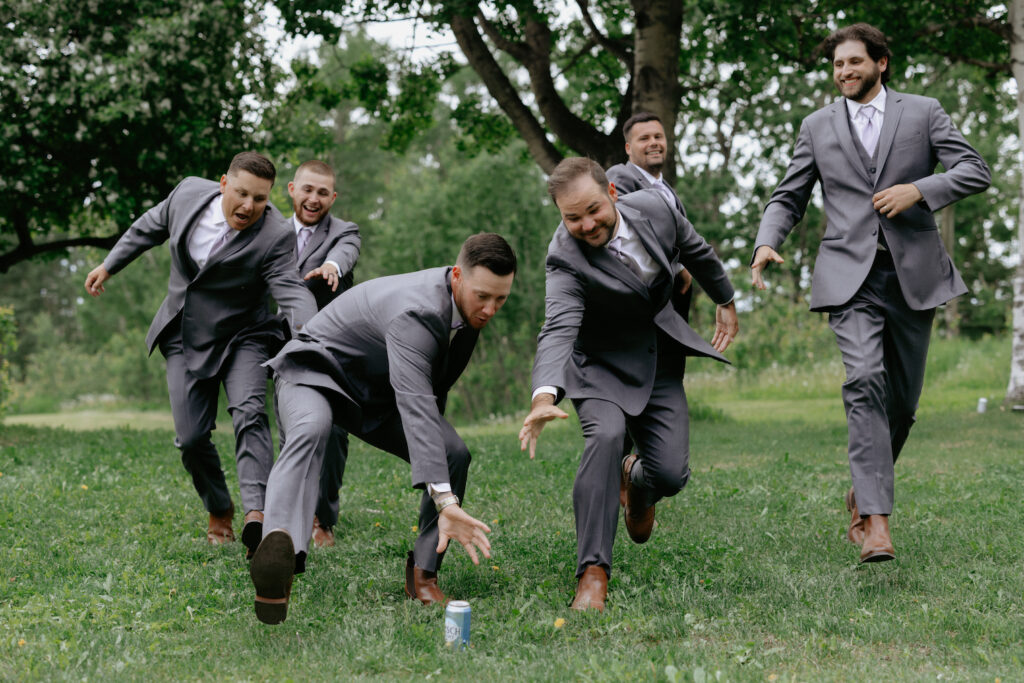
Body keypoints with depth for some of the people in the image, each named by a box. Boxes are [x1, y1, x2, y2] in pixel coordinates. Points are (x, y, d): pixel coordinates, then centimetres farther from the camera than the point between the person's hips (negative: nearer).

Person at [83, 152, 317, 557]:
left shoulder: (274, 237, -20)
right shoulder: (190, 193, -8)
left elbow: (290, 290, -31)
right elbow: (149, 227, 11)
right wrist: (109, 265, 20)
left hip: (242, 337, -4)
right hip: (186, 339, 4)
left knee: (249, 413, -26)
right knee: (191, 438, 1)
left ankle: (256, 513, -37)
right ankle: (219, 512, 23)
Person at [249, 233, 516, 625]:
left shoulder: (469, 305, -8)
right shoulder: (414, 313, -36)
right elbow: (415, 405, -48)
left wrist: (436, 436, 23)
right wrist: (444, 500, -57)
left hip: (379, 390, 8)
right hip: (317, 370, -8)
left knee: (454, 454, -11)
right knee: (310, 431, -41)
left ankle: (422, 572, 0)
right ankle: (280, 546, -64)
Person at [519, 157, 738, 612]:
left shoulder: (655, 208, -16)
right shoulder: (565, 259, -28)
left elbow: (695, 251, 6)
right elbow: (558, 329, -43)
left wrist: (725, 302, 21)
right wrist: (544, 395, -60)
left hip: (660, 361, 3)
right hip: (603, 365, -3)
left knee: (671, 475, -8)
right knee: (605, 436, -32)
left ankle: (636, 481, 32)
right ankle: (593, 572, -26)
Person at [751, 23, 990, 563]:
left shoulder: (922, 112, 9)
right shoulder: (818, 126, 13)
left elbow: (975, 171, 3)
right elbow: (788, 198, 15)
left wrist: (919, 189, -13)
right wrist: (767, 243, -5)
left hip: (913, 274, 1)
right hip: (851, 276, -1)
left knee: (902, 397, 7)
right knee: (864, 381, -21)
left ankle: (862, 493, 29)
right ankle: (876, 519, -25)